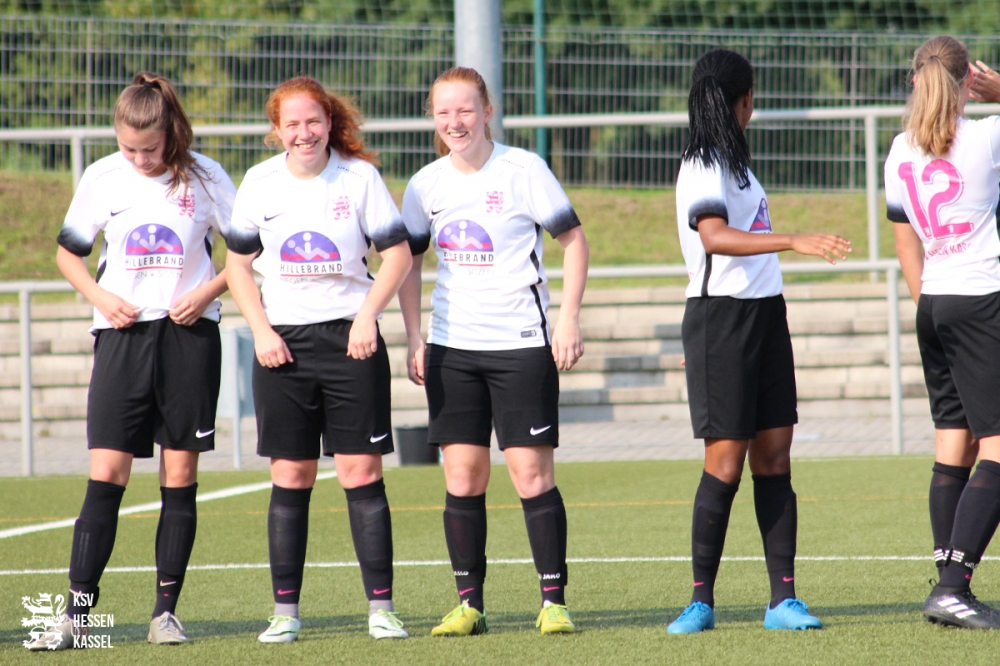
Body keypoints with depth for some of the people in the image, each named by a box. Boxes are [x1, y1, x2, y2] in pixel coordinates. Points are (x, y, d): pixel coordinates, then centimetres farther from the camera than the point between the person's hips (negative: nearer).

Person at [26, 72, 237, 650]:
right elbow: (69, 254, 14)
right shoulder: (101, 179, 3)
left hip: (189, 333, 0)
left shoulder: (204, 177, 0)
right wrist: (100, 296, -4)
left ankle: (166, 610, 8)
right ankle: (78, 614, -9)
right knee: (106, 473, -7)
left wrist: (206, 292, -7)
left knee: (180, 477, 2)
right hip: (123, 335, 0)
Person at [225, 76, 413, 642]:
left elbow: (398, 253, 3)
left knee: (361, 470, -5)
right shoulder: (260, 183, 2)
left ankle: (381, 606, -1)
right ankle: (285, 610, 7)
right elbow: (239, 262, 10)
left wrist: (368, 315, -9)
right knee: (291, 476, 2)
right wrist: (261, 330, -3)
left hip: (351, 339, -2)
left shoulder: (360, 177, -2)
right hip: (283, 343, 2)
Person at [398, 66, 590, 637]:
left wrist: (569, 320, -9)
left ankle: (554, 601, 1)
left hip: (522, 343, -4)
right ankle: (469, 604, 8)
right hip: (452, 347, 4)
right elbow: (408, 261, 16)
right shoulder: (427, 184, 6)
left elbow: (574, 239, -2)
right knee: (462, 477, 2)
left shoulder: (522, 169, -6)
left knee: (532, 473, -6)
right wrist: (414, 339, 7)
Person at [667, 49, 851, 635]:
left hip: (764, 316, 9)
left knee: (774, 458, 3)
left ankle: (783, 598, 1)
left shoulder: (734, 162, 17)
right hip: (721, 318, -9)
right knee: (725, 463, -7)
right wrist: (794, 242, -38)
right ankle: (702, 601, 0)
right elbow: (714, 235, -28)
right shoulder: (702, 167, -12)